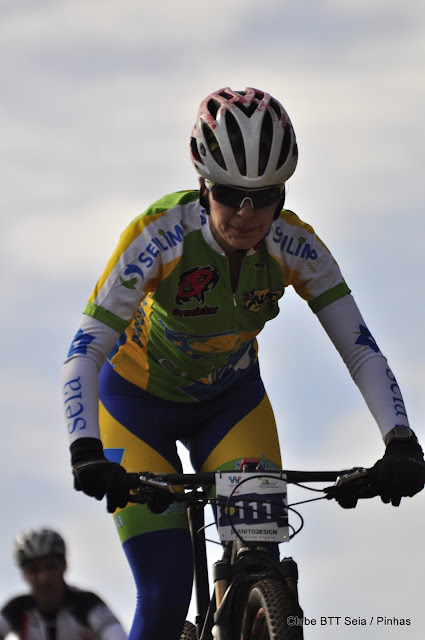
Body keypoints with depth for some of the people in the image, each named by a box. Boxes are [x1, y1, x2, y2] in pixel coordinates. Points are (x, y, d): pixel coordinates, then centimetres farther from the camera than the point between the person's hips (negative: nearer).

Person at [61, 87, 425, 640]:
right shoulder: (159, 236, -32)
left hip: (230, 400, 3)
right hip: (140, 403, -3)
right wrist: (87, 453, -50)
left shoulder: (295, 246, -23)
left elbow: (361, 349, -22)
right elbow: (86, 352, -35)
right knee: (166, 594, -14)